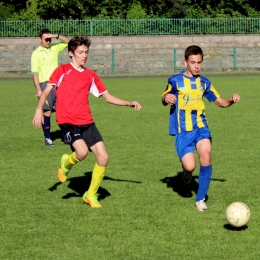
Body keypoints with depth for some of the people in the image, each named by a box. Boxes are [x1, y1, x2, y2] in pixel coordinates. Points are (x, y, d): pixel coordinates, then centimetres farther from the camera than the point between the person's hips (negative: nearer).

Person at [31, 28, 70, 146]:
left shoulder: (54, 48, 11)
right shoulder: (36, 53, -3)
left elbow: (68, 41, 13)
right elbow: (34, 72, -6)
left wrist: (56, 36, -3)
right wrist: (38, 89, -12)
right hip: (45, 83, -4)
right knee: (47, 111, -3)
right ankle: (47, 138, 5)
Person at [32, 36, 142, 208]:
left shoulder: (91, 75, 13)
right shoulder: (62, 71, 1)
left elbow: (108, 97, 16)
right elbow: (46, 92, -3)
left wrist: (130, 103, 4)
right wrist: (39, 109, -20)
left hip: (86, 122, 5)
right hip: (67, 121, -5)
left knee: (103, 157, -5)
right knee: (82, 151, -28)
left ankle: (91, 194, 14)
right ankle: (67, 163, 9)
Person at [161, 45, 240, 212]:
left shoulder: (204, 83, 10)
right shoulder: (175, 81, -2)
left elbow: (220, 102, 15)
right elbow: (164, 100, 3)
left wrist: (232, 101, -6)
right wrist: (166, 98, -22)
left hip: (201, 126, 3)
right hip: (182, 130, -3)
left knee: (206, 156, -22)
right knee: (190, 166, -19)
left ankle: (200, 198, -7)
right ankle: (186, 170, 23)